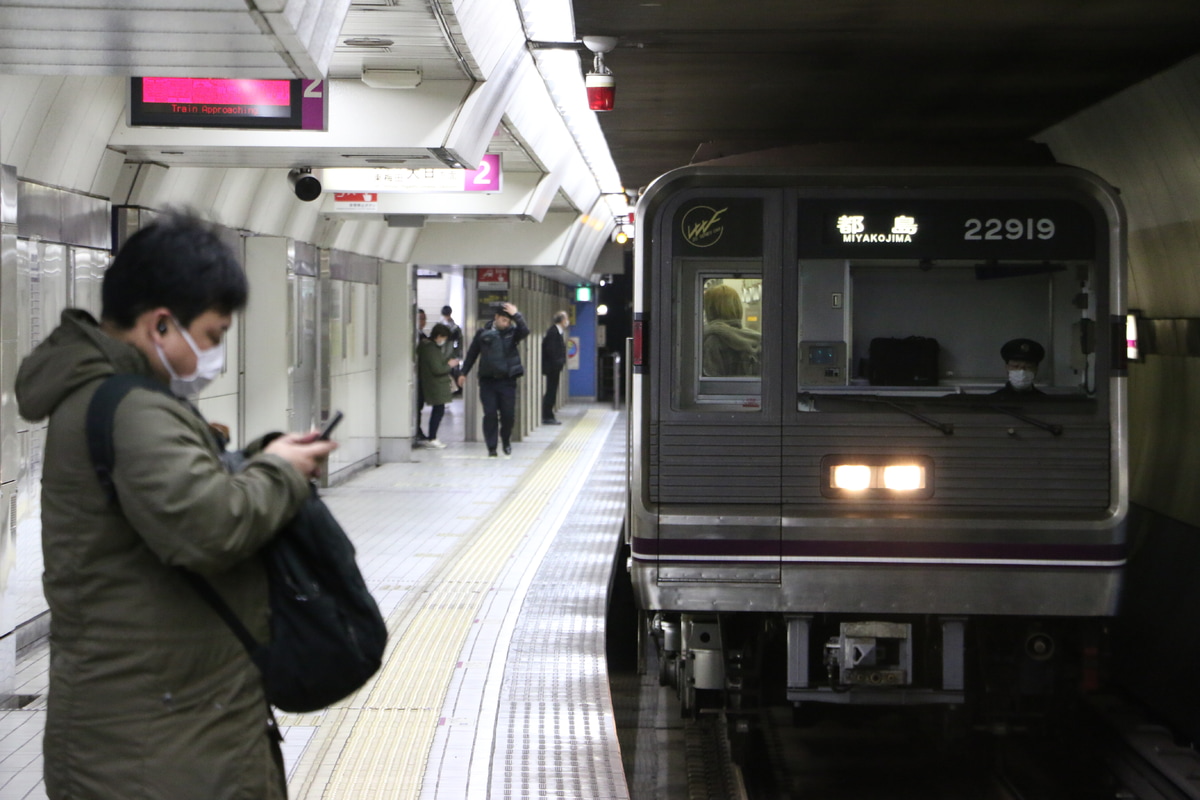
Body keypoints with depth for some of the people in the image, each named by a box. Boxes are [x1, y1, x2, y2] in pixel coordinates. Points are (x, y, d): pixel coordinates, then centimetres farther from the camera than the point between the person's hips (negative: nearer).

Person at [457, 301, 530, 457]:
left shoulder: (512, 333, 3)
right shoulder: (483, 333, 4)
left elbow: (525, 331, -19)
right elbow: (472, 353, 11)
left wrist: (516, 315, -24)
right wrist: (464, 373, 10)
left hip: (507, 380, 0)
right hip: (488, 380, 0)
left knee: (508, 414, 1)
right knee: (490, 414, -3)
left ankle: (506, 442, 25)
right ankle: (491, 447, 3)